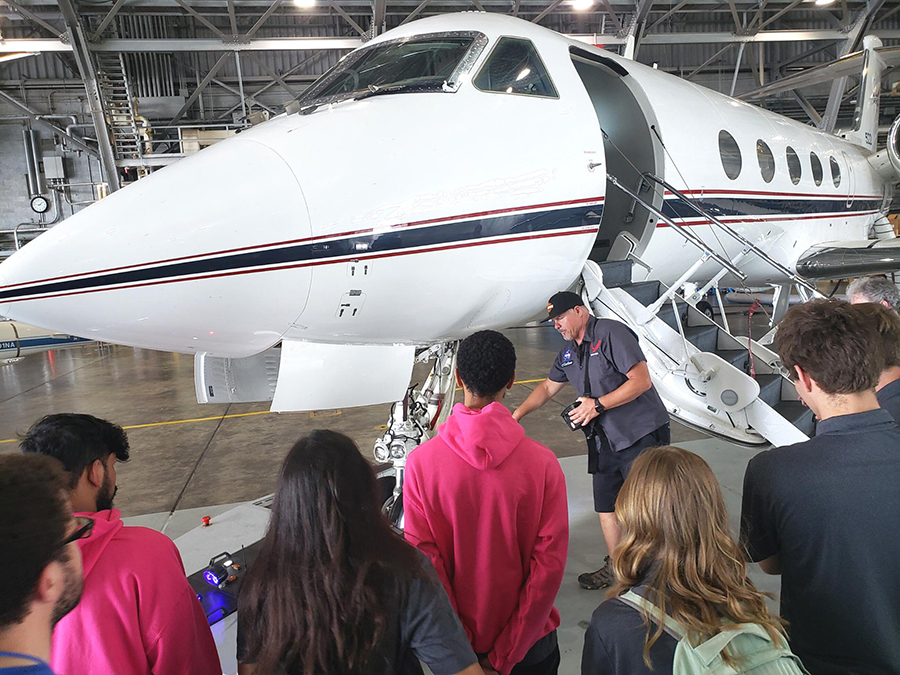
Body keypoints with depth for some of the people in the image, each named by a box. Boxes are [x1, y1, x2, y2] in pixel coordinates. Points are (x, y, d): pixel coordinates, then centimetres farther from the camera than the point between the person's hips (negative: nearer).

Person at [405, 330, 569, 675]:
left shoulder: (420, 461, -17)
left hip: (458, 641, 1)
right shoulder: (542, 462, -18)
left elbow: (423, 559, -14)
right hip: (528, 645, 0)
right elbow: (550, 565, -17)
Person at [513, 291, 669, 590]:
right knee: (606, 506, 11)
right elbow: (548, 387, 25)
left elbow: (642, 380, -19)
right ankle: (615, 568, 27)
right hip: (605, 440, 8)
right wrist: (517, 414, 18)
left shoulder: (611, 333, -13)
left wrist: (598, 404, -19)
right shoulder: (568, 352, 12)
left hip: (642, 434, -8)